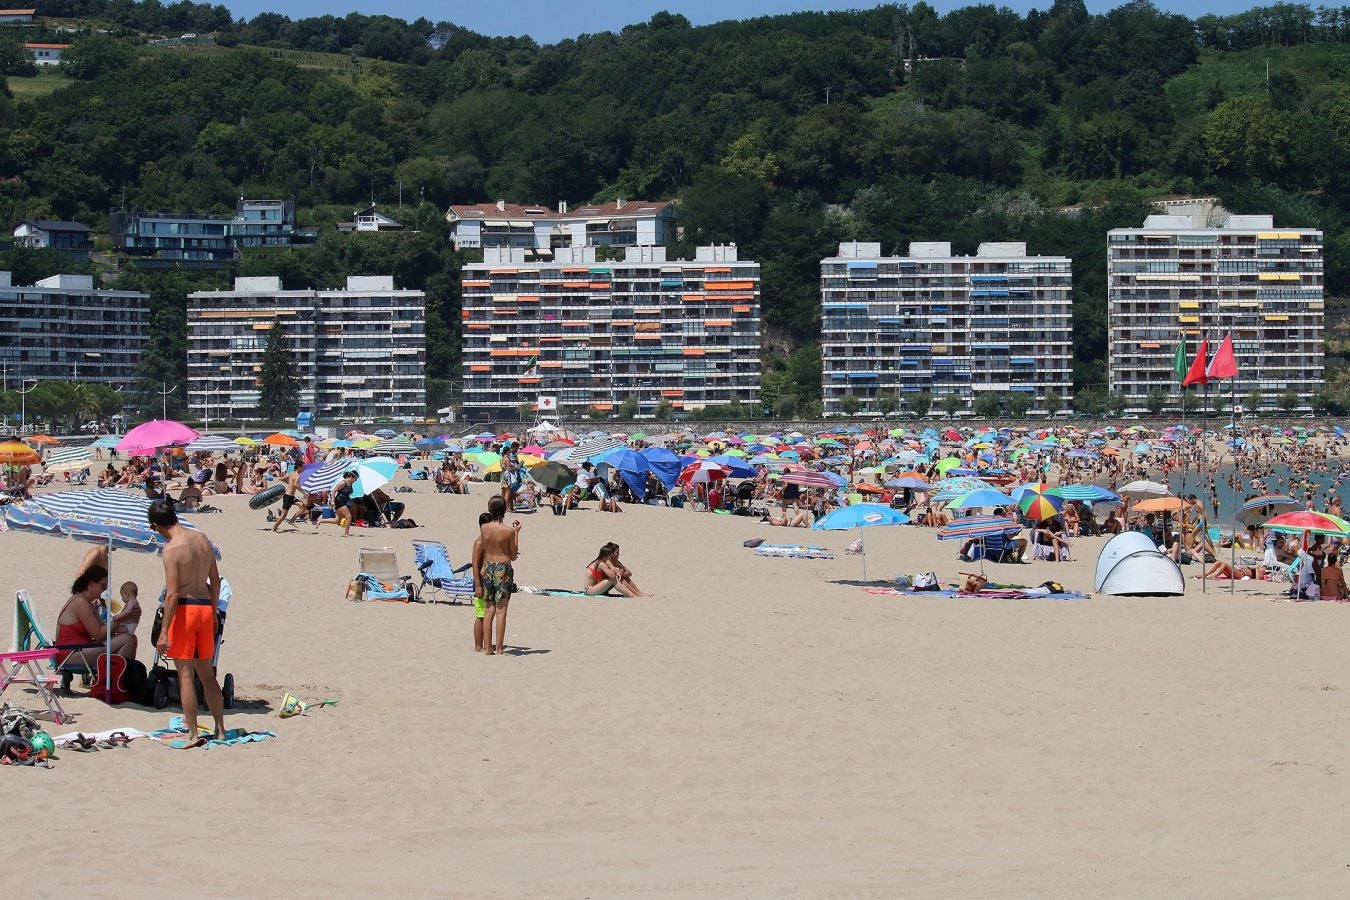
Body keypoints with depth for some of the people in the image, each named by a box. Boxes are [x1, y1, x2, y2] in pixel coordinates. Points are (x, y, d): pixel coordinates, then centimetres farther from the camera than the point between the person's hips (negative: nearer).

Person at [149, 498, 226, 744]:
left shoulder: (171, 549, -15)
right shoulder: (202, 539, 6)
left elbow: (172, 594, -18)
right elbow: (215, 579, 13)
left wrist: (164, 631, -15)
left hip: (183, 608, -7)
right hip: (205, 607, 7)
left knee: (185, 675, -1)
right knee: (207, 674, 16)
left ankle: (193, 734, -1)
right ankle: (221, 730, 19)